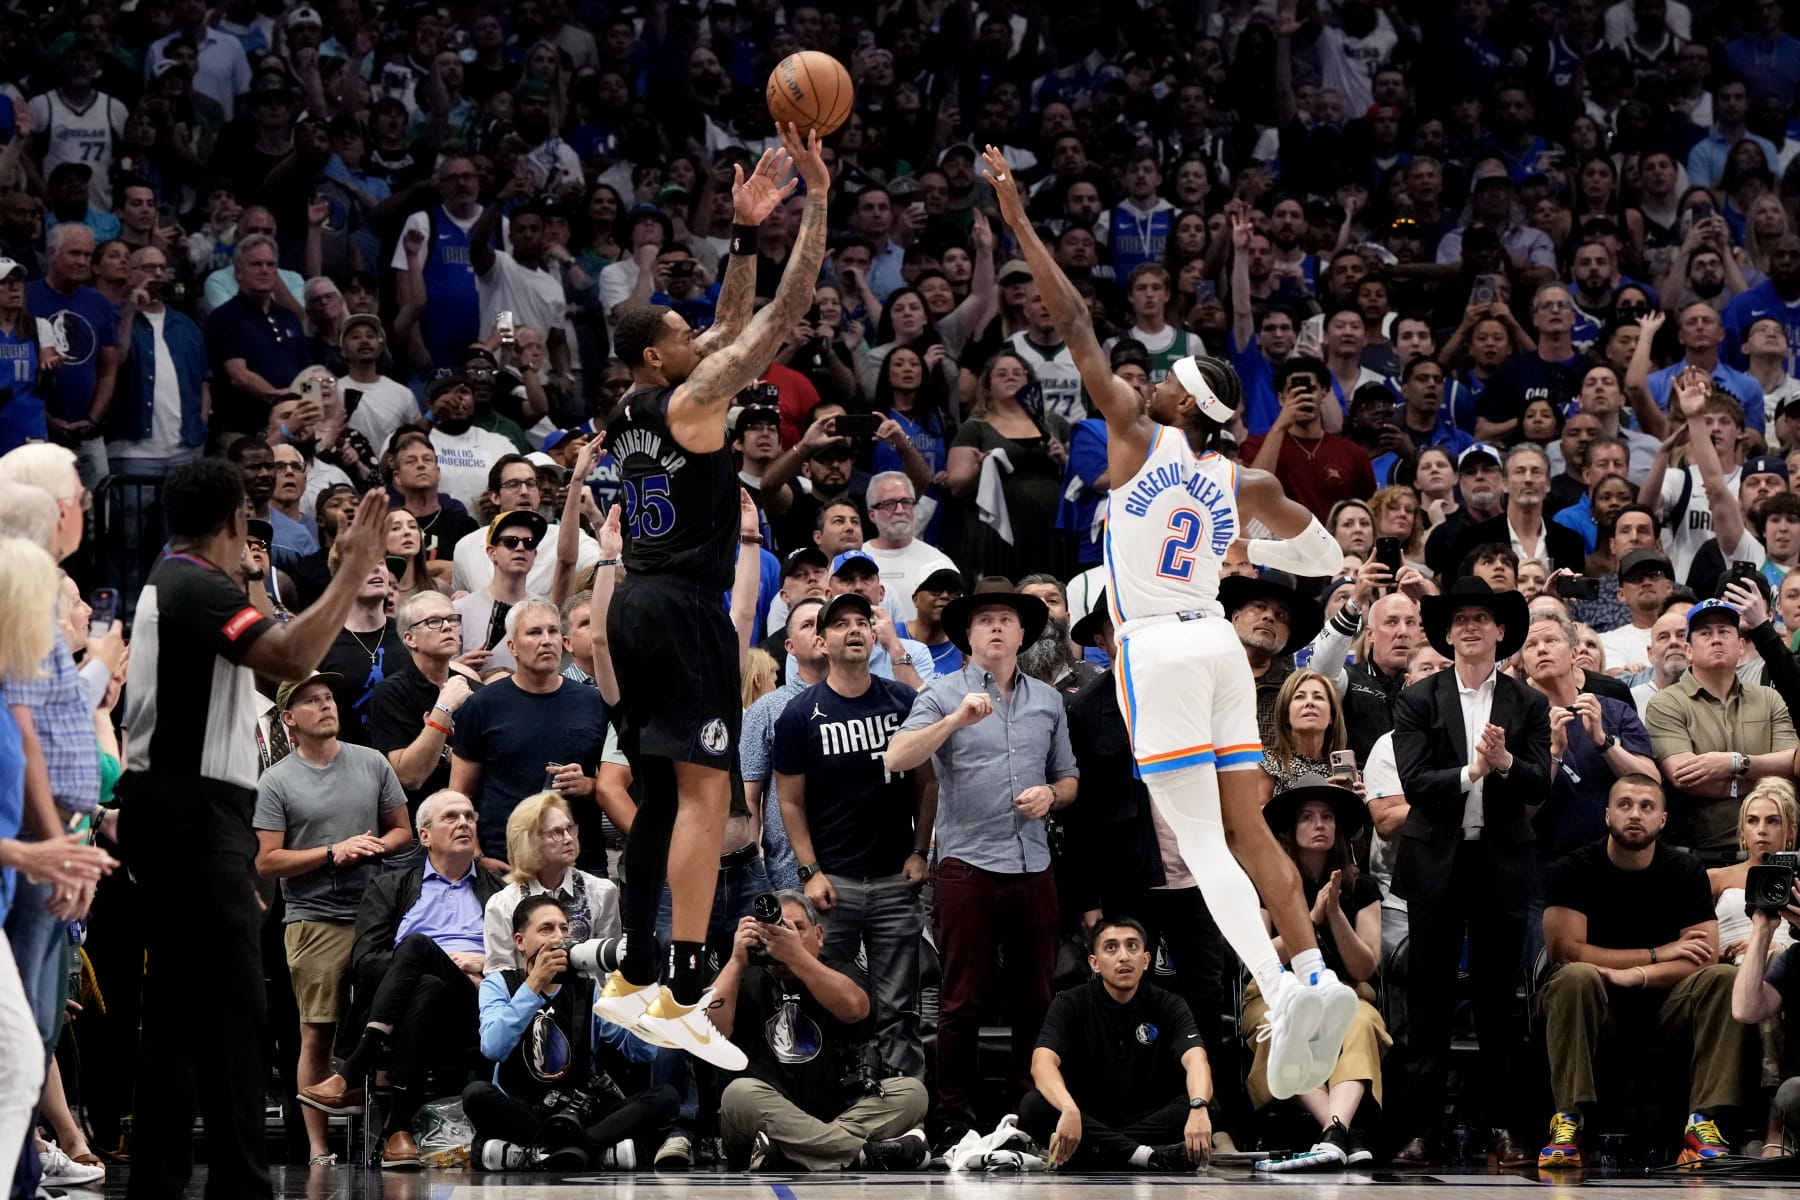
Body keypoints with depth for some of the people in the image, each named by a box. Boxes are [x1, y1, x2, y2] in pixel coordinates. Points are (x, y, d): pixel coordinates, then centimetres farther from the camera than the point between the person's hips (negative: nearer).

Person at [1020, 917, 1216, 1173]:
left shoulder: (1168, 1006, 0)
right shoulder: (1071, 1005, -2)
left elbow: (1195, 1060, -18)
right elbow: (1043, 1063, -19)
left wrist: (1199, 1107, -41)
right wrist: (1069, 1110, -40)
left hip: (1151, 1122, 0)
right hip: (1087, 1122, 0)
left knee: (1205, 1108, -27)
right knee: (1033, 1106, -30)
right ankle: (1144, 1156, -39)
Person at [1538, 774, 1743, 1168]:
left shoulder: (1685, 872, 0)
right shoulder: (1576, 869, -5)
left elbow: (1704, 958, -10)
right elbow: (1564, 949, -16)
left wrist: (1636, 975, -26)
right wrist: (1657, 955, -15)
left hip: (1664, 1007, 2)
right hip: (1597, 1007, -2)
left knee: (1724, 978, -25)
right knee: (1575, 977, -34)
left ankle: (1701, 1122, -32)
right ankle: (1568, 1122, -36)